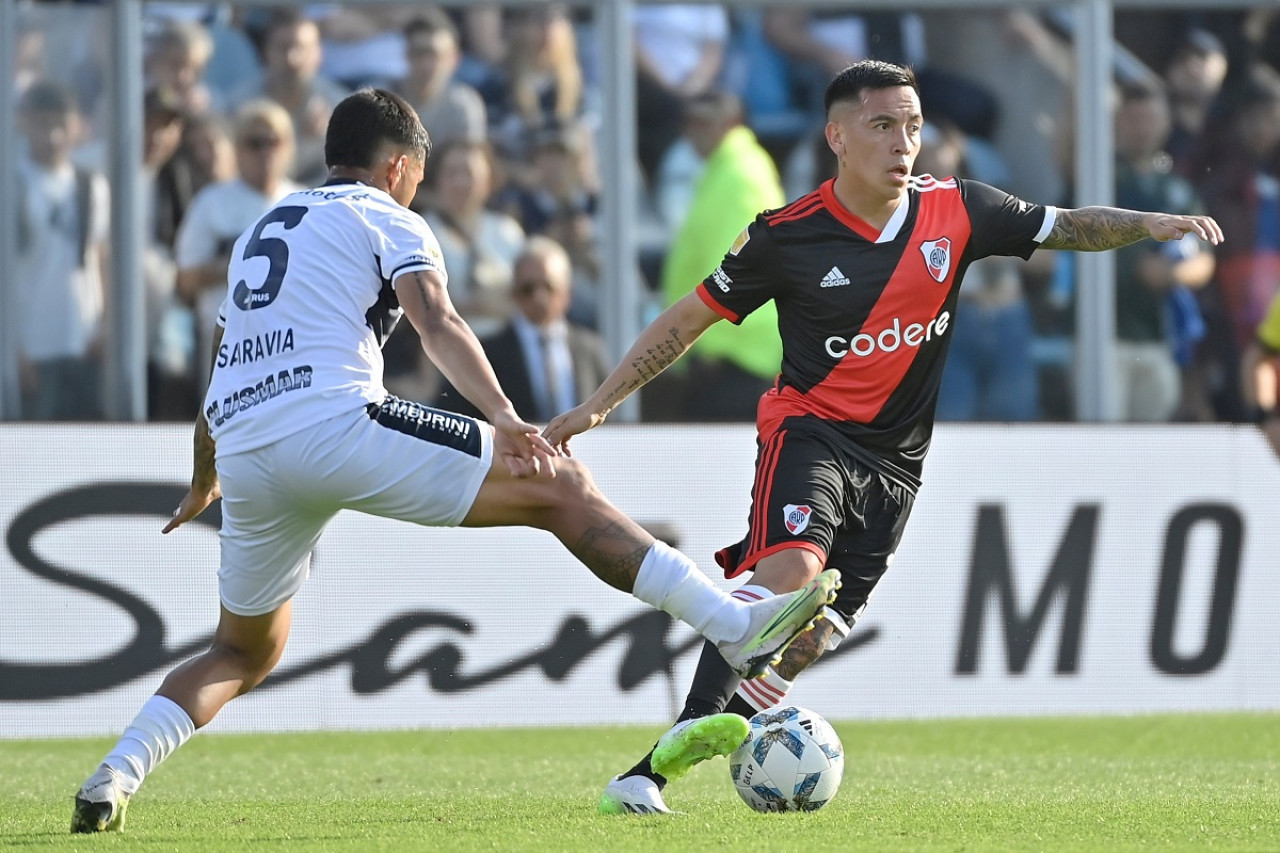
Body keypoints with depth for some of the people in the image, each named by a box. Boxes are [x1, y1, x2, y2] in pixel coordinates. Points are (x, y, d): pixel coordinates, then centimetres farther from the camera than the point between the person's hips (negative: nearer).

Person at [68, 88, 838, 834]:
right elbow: (436, 322, -10)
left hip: (244, 455, 7)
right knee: (560, 491, -3)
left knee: (247, 651, 25)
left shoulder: (263, 228, 31)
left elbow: (223, 367, 41)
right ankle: (740, 631, -13)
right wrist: (504, 419, -23)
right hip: (337, 422, -7)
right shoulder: (387, 221, 10)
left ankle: (110, 783, 7)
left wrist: (204, 485, 55)